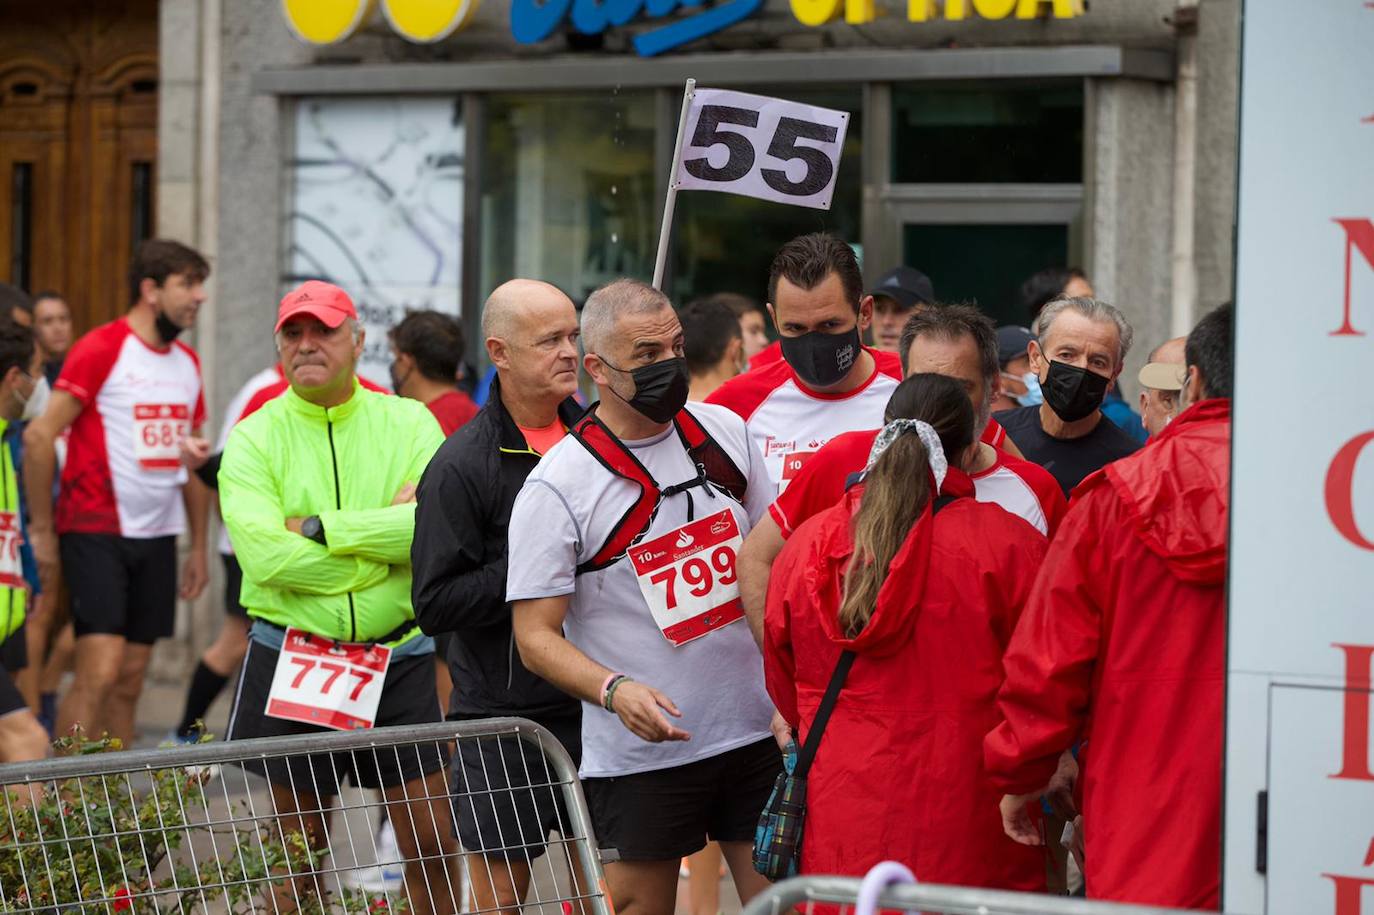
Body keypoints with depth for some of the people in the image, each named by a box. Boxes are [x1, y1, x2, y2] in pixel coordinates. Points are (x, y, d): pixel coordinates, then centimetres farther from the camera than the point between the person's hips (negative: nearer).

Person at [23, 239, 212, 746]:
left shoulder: (187, 363, 13)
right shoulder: (102, 348, -9)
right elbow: (39, 436, -12)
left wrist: (198, 546, 17)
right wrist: (43, 530, -12)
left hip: (157, 537, 7)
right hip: (96, 532, -7)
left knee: (130, 681, 7)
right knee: (99, 672, -15)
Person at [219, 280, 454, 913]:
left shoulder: (409, 424, 3)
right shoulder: (253, 439, 0)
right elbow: (265, 556, -16)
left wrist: (321, 528, -17)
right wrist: (387, 529, -14)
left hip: (399, 662, 1)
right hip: (291, 664, 0)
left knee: (433, 848, 3)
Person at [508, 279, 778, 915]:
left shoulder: (724, 432, 5)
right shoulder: (556, 487, -11)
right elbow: (536, 636, -11)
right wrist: (615, 691, -28)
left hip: (756, 729, 4)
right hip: (642, 751, -4)